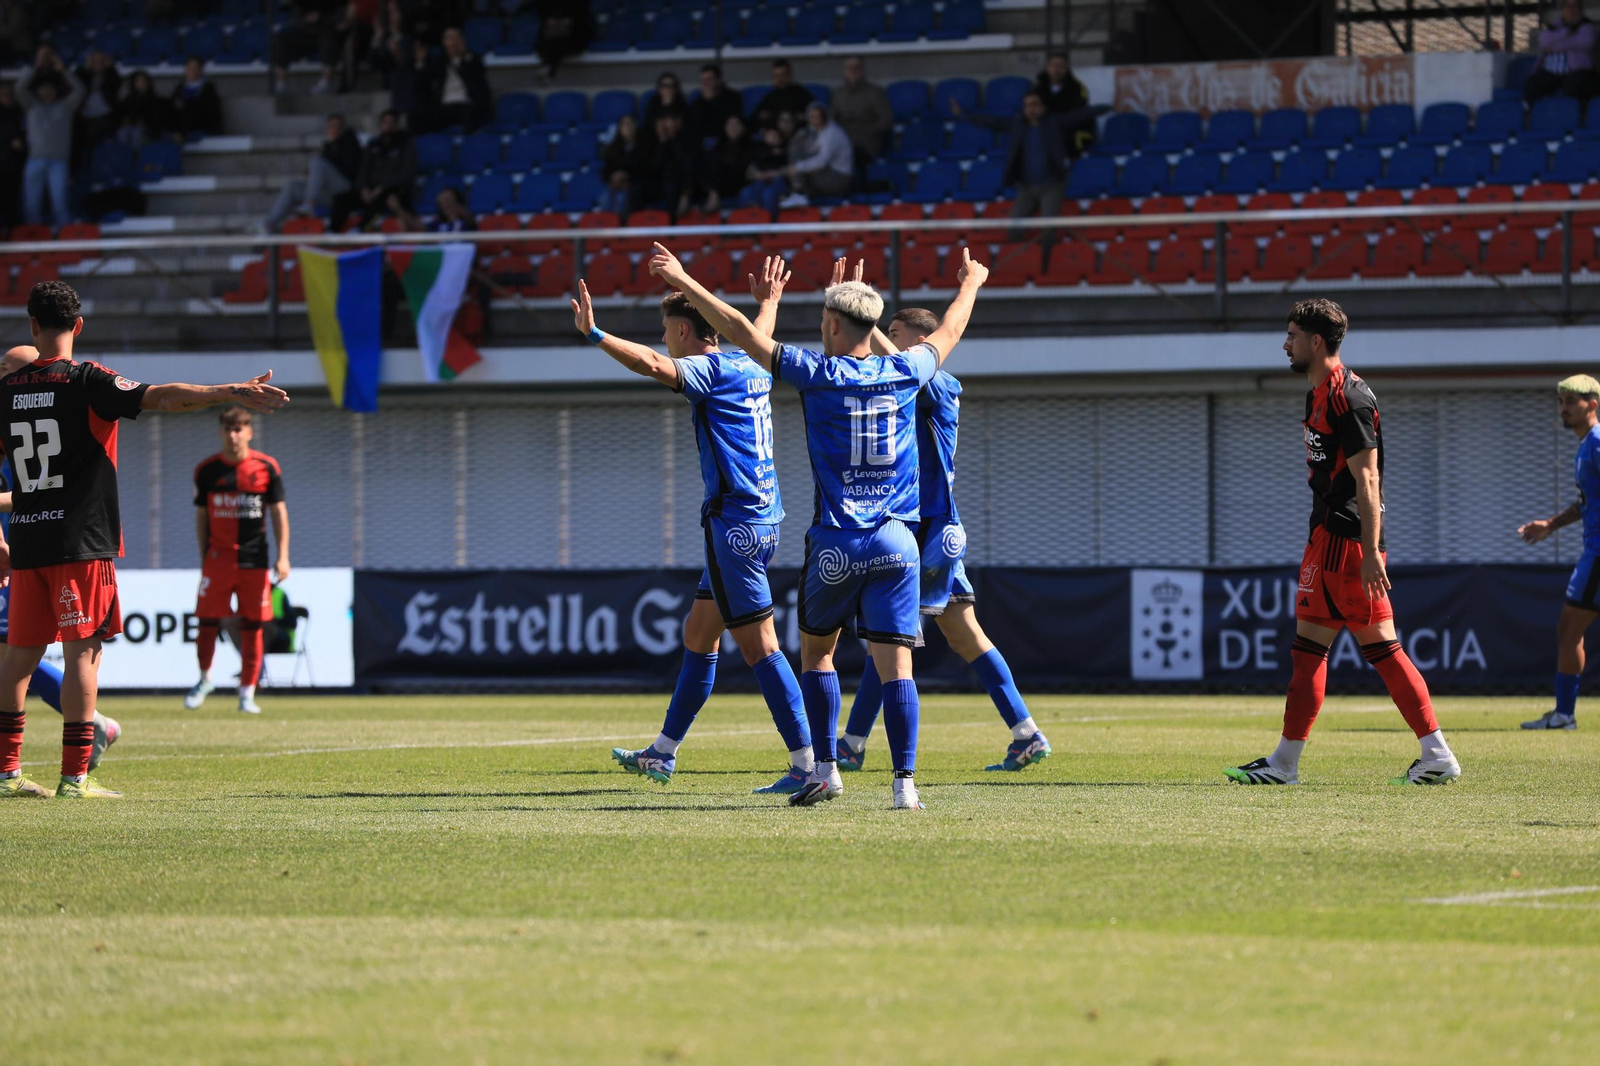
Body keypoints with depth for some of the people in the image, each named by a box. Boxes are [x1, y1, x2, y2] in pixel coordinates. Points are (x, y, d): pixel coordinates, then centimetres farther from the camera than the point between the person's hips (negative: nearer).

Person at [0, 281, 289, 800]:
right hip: (80, 542, -5)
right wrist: (230, 393, -27)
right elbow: (158, 397, -22)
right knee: (83, 651, -5)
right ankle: (75, 776, -10)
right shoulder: (86, 381, -8)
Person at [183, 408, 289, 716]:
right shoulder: (207, 470, 3)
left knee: (252, 627, 0)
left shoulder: (267, 468, 1)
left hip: (255, 559, 0)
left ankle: (247, 693, 7)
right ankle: (204, 680, 18)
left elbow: (278, 512, 3)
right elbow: (201, 516, 10)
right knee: (208, 621, -4)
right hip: (218, 557, 0)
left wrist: (283, 555, -4)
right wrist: (203, 556, 8)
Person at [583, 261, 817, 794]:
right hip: (761, 518, 10)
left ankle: (807, 765, -11)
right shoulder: (751, 367, 14)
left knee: (759, 647, -9)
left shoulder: (712, 370, -12)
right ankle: (662, 755, 27)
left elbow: (651, 364, -31)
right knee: (697, 636, 18)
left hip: (736, 525, -10)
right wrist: (769, 301, 56)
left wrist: (594, 334, -32)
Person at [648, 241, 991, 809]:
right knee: (894, 663, -3)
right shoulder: (903, 374, 5)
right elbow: (949, 332, 26)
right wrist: (970, 283, 45)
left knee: (816, 652, 17)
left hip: (835, 544, -2)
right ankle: (905, 781, -12)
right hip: (896, 543, 2)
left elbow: (740, 331, -1)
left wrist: (683, 280, 6)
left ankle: (825, 768, 11)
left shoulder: (818, 374, -4)